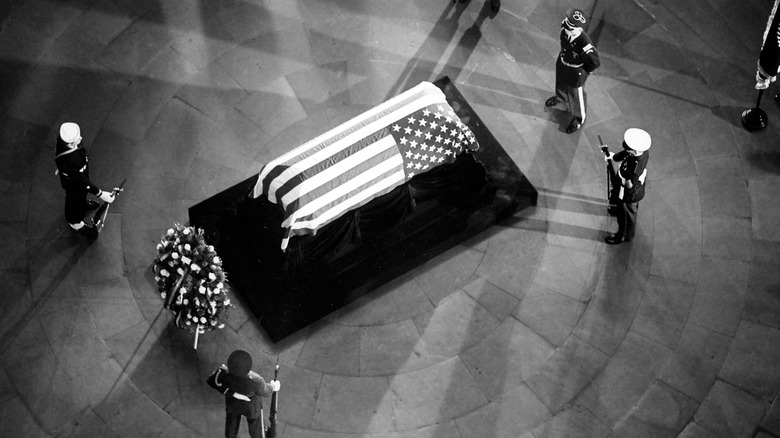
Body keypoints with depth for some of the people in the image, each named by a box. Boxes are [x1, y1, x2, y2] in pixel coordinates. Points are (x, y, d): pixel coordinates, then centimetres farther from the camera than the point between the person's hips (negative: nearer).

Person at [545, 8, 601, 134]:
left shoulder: (584, 44, -44)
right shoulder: (565, 31, -26)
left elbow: (596, 62, -29)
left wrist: (585, 71, -12)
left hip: (576, 75, -6)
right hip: (562, 65, 6)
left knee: (575, 96, 21)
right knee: (560, 85, 36)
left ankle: (579, 119, 50)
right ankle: (560, 98, 72)